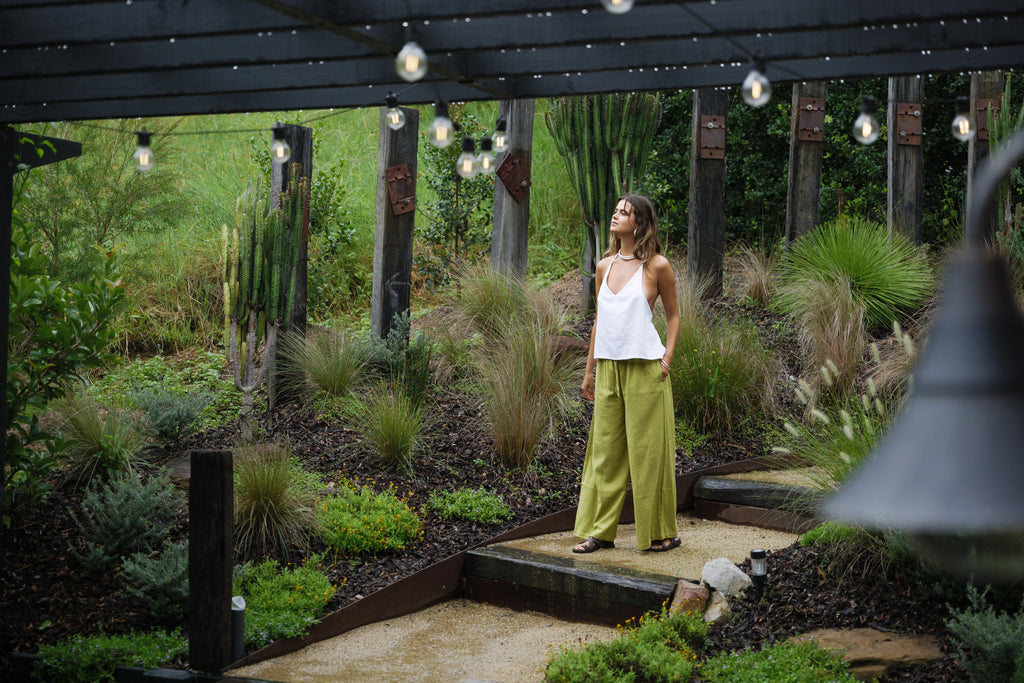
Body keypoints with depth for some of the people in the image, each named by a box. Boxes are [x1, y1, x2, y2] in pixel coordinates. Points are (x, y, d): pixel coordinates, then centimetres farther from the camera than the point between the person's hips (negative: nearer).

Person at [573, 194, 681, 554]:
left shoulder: (657, 266, -3)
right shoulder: (605, 266, 11)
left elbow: (673, 315, 5)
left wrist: (666, 359, -6)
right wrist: (589, 368, 17)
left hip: (644, 368, -5)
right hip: (609, 368, 5)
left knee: (648, 450, 1)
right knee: (604, 450, 7)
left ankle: (661, 533, 13)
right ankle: (599, 531, 15)